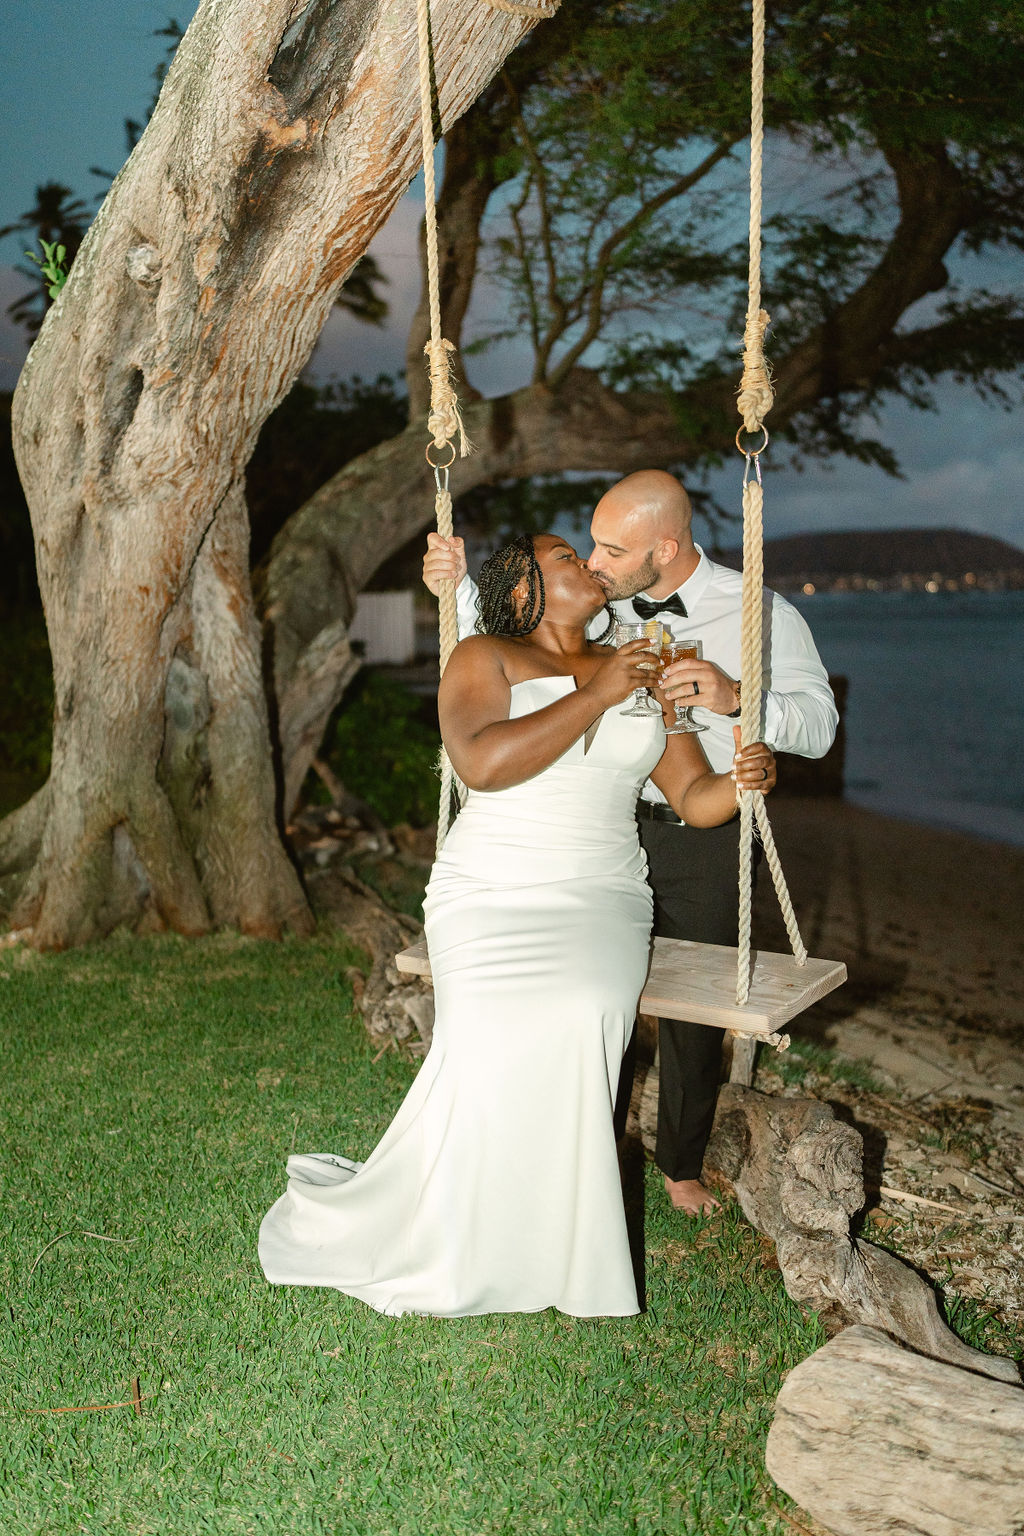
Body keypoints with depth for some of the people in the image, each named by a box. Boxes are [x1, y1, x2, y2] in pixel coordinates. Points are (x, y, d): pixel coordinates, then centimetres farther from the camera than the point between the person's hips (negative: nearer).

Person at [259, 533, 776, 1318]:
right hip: (491, 894, -2)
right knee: (494, 1034, -27)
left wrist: (742, 780, -9)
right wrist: (593, 697, -15)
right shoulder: (484, 658, 5)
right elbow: (483, 763, -16)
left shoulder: (638, 674, 17)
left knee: (582, 1017, -28)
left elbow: (694, 797, 14)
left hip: (600, 899, 3)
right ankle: (444, 1259, -4)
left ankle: (554, 1245, -11)